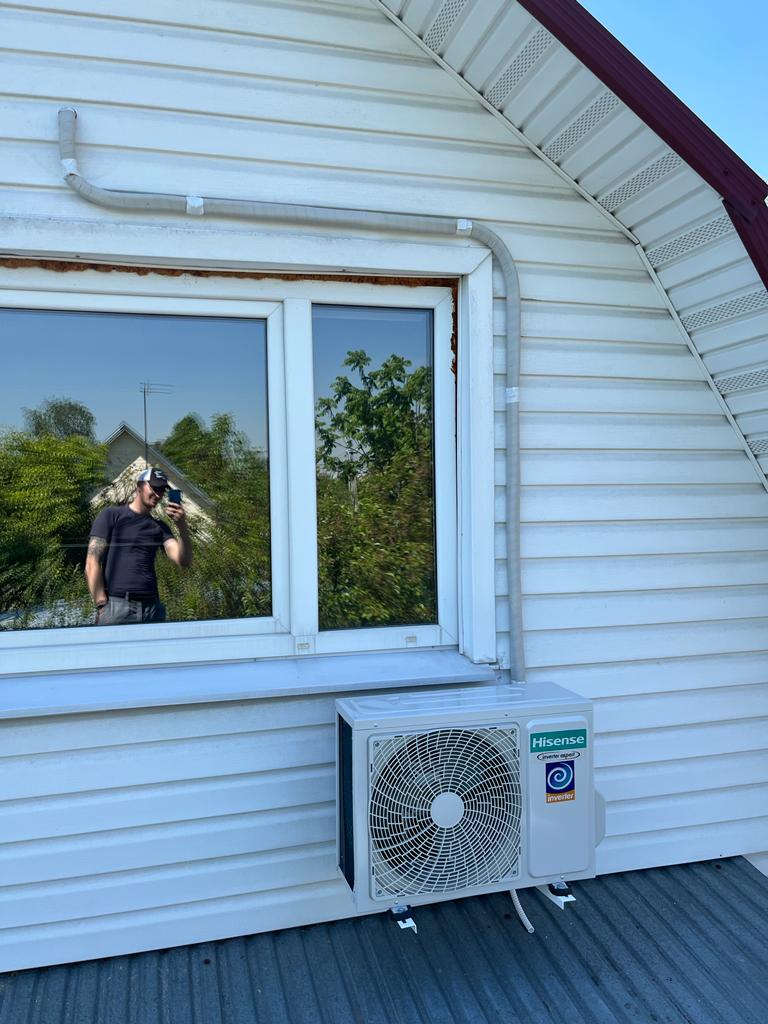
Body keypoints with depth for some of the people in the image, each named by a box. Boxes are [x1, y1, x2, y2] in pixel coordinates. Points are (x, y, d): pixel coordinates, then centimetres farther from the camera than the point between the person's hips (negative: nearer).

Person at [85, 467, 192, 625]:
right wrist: (102, 605, -10)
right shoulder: (111, 515, 6)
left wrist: (182, 527, -12)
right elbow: (92, 564, -1)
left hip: (152, 607, 4)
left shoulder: (160, 527, 16)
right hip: (116, 606, -3)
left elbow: (184, 561, 3)